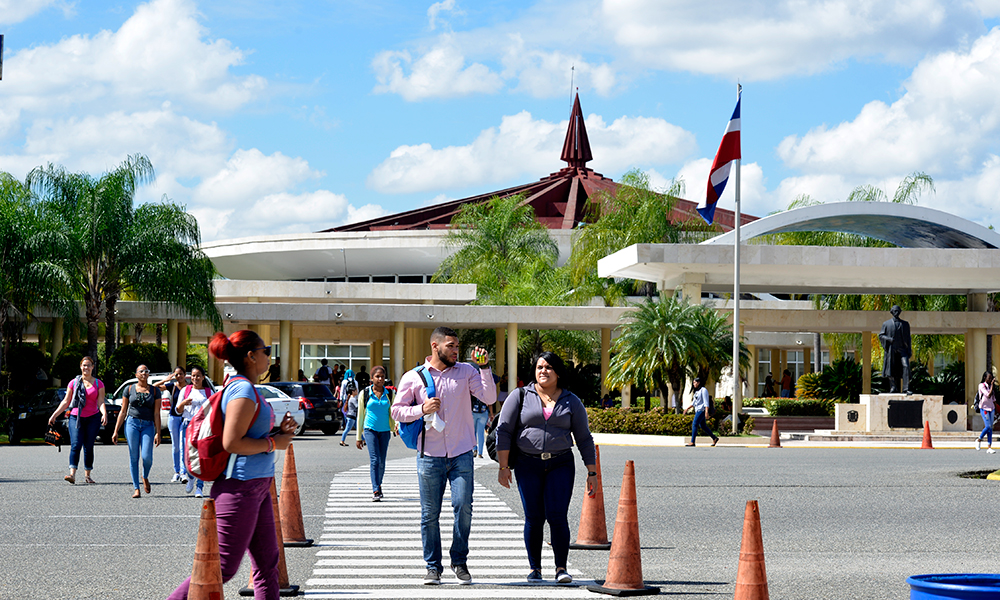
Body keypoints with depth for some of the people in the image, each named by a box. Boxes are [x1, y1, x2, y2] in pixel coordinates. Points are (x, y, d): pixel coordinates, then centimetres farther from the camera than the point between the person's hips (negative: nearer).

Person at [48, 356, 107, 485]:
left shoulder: (98, 384, 5)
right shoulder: (74, 383, 7)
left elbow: (100, 402, -1)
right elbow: (66, 402, 11)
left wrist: (104, 413, -20)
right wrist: (54, 415, 6)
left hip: (93, 418, 0)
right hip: (76, 417, 0)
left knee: (88, 447, 3)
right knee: (75, 445, -15)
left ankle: (87, 474, 17)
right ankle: (72, 475, -26)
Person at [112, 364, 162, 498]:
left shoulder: (155, 391, 8)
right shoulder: (129, 389, 8)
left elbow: (156, 414, 5)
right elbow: (123, 412, 10)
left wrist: (158, 433, -3)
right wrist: (116, 431, 5)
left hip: (148, 425, 0)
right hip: (132, 423, 0)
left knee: (147, 457, -12)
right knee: (134, 457, -4)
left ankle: (145, 477, 19)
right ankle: (136, 488, 3)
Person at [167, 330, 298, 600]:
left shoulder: (244, 388, 15)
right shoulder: (243, 390, -16)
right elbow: (232, 442, -23)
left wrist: (280, 431, 9)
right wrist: (274, 443, -13)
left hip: (257, 487, 10)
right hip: (241, 487, -10)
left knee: (267, 563, 11)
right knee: (223, 566, -6)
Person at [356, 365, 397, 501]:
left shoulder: (390, 394, 6)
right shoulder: (365, 394, 2)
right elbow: (360, 416, 7)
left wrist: (397, 425, -13)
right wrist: (359, 437, 7)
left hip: (385, 431, 3)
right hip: (370, 429, -2)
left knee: (382, 462, 7)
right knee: (374, 460, -15)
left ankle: (378, 485, 29)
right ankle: (375, 491, -20)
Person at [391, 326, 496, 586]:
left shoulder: (466, 371, 7)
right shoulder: (413, 377, 4)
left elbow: (489, 398, -3)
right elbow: (397, 410, 6)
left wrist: (484, 368, -13)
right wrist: (422, 409, -10)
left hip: (461, 454, 0)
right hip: (430, 455, 0)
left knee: (463, 506, -8)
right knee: (430, 513, 2)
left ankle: (459, 561, 9)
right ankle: (433, 566, 13)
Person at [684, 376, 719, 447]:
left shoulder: (703, 390, -11)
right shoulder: (697, 391, 16)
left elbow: (706, 402, -18)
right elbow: (694, 402, 23)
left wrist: (706, 412, -24)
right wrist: (687, 409, 19)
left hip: (702, 410, -10)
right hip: (698, 410, 10)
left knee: (694, 425, -13)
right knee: (703, 426, 12)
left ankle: (692, 442, -14)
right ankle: (714, 438, 21)